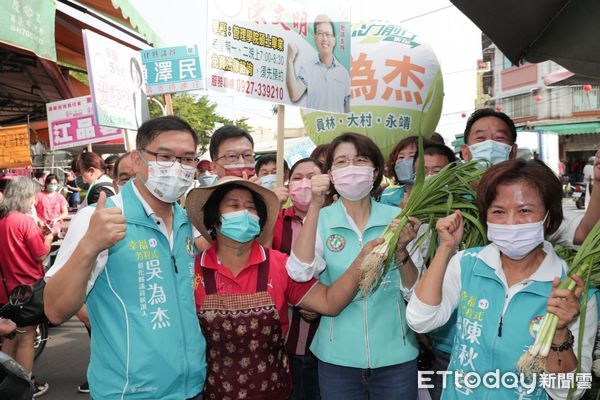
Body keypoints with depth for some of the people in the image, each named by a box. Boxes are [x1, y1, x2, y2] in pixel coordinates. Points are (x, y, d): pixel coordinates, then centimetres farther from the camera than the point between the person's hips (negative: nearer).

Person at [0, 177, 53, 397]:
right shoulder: (25, 221, -19)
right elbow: (41, 255, -15)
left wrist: (40, 233, 10)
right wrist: (49, 236, 1)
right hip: (27, 287, -7)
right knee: (27, 337, 4)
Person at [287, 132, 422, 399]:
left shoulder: (397, 217, -4)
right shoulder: (320, 219, -5)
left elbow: (414, 293, -4)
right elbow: (300, 272, -20)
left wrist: (401, 250, -21)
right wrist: (315, 206, -24)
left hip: (396, 356, 1)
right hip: (337, 357, 0)